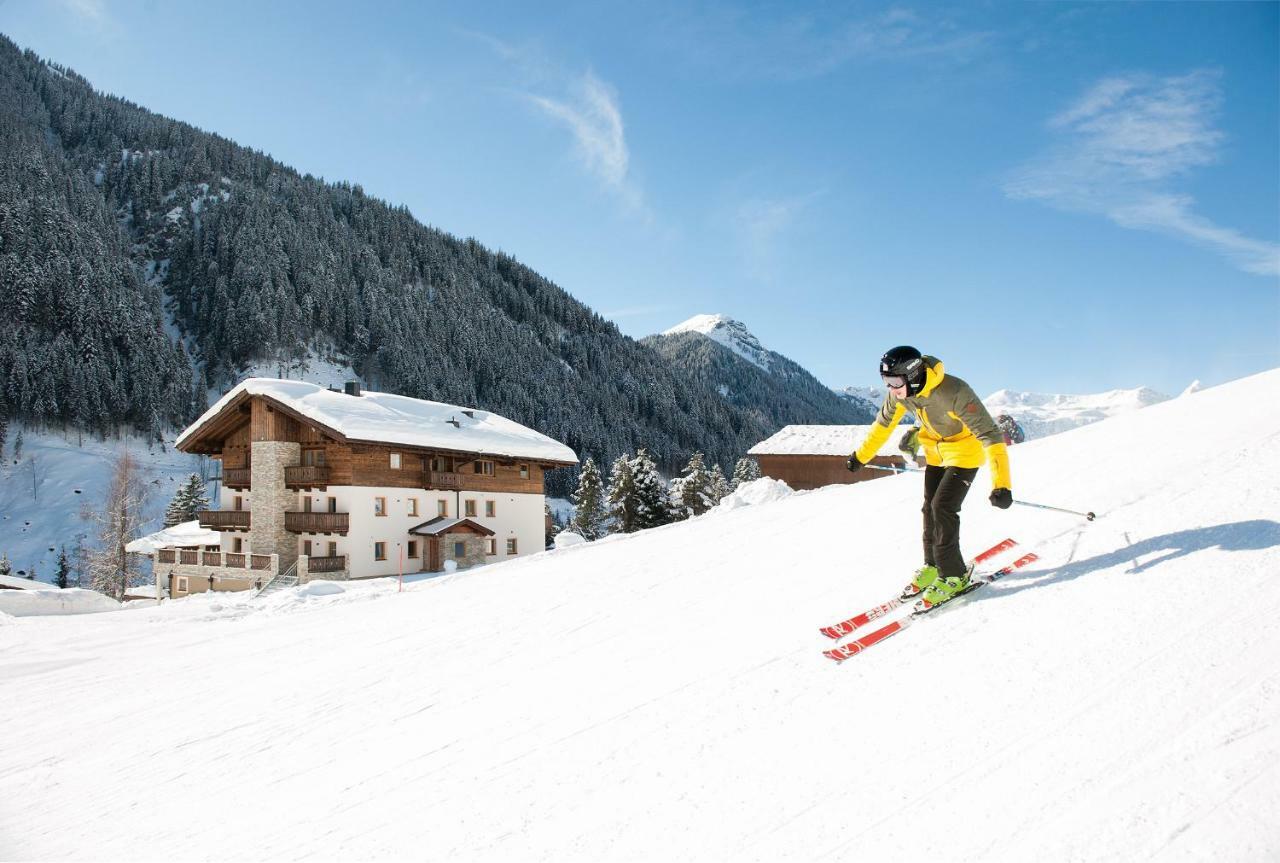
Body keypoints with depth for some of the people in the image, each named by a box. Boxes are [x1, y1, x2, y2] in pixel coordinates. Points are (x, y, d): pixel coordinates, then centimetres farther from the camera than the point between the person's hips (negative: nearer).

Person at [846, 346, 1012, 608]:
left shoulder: (955, 392, -38)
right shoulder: (901, 391, -18)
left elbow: (990, 434, -40)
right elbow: (884, 423, 3)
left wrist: (1001, 484, -48)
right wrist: (861, 455, 11)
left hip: (966, 451, -6)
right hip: (936, 451, 6)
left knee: (943, 507, -14)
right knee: (930, 507, 8)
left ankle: (954, 575, 1)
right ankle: (933, 565, 26)